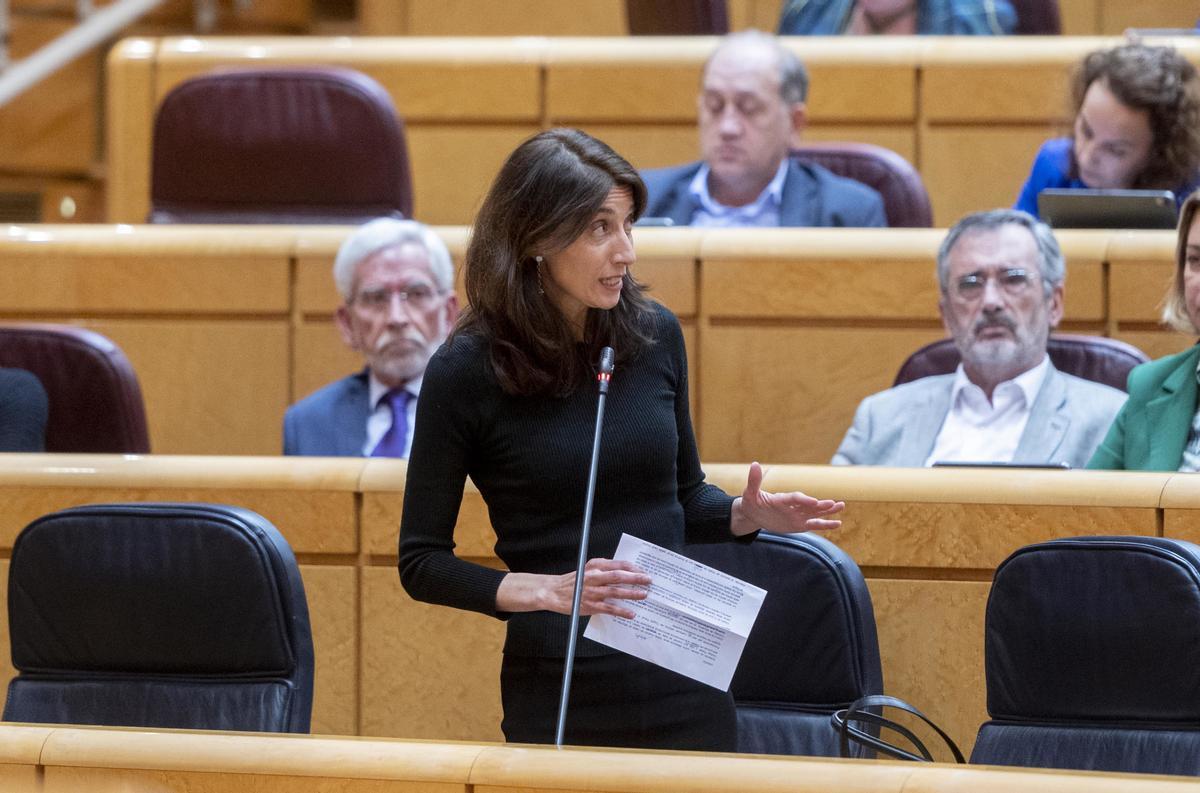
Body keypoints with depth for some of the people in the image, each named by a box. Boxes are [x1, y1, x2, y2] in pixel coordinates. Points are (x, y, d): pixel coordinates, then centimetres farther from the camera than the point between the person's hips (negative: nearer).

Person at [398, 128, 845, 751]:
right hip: (559, 694, -3)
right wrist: (548, 590, -19)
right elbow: (421, 563, -6)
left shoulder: (654, 334, 2)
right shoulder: (465, 372, -10)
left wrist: (747, 515, -5)